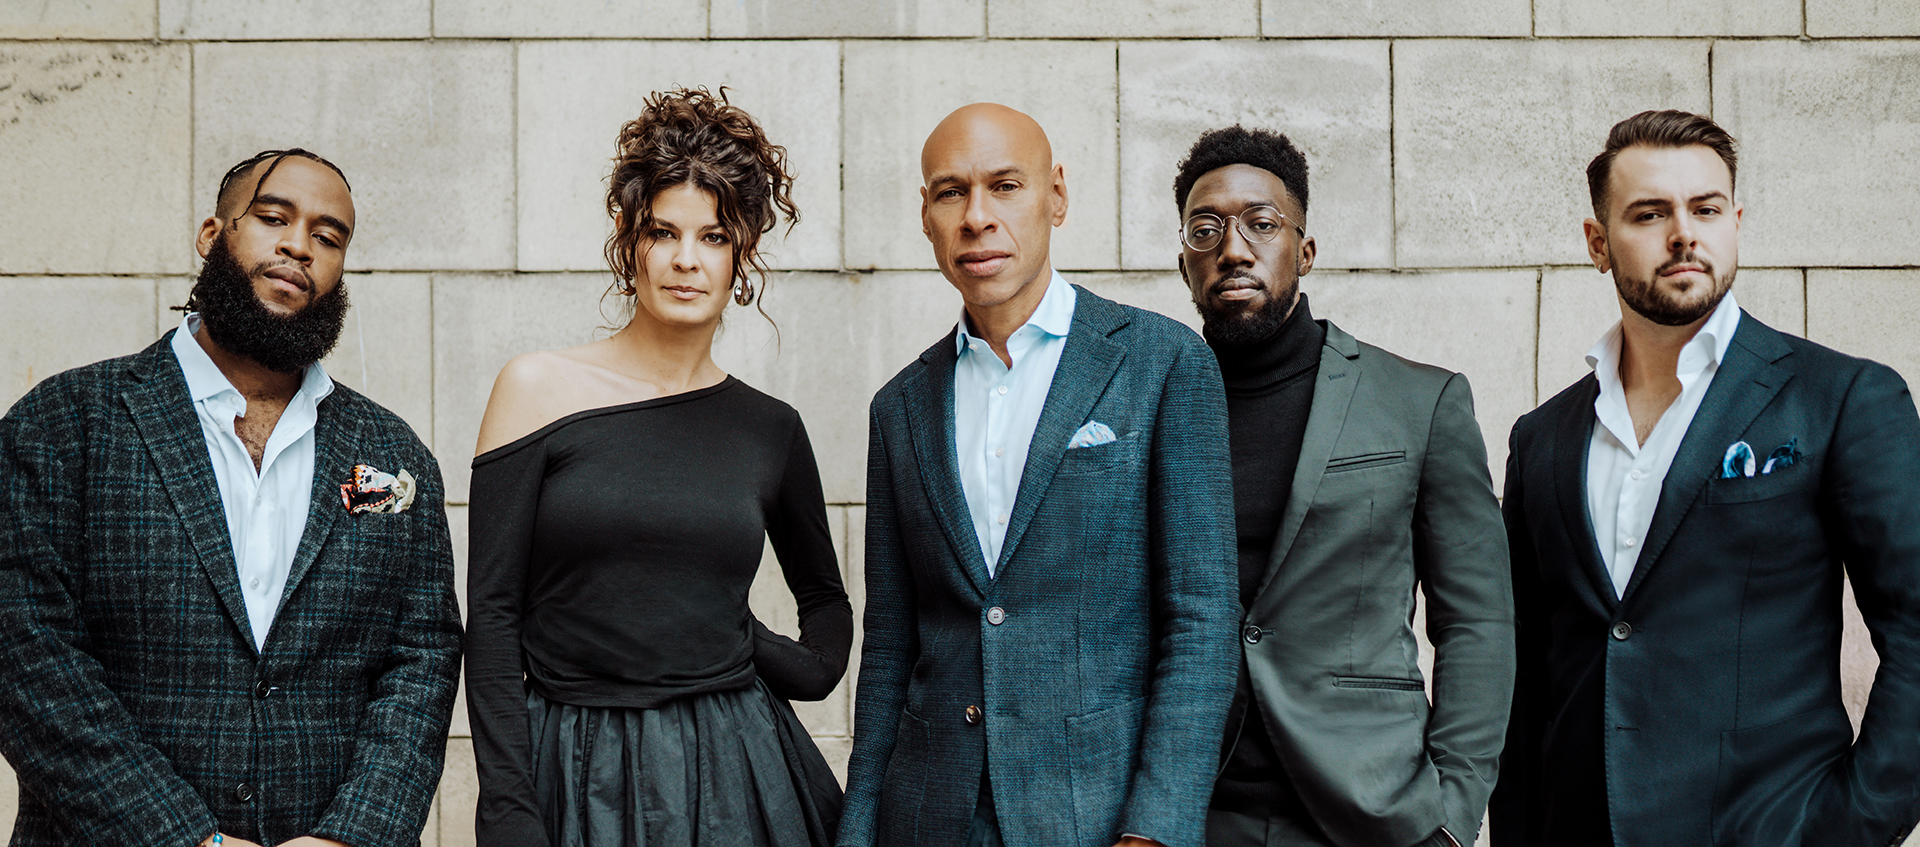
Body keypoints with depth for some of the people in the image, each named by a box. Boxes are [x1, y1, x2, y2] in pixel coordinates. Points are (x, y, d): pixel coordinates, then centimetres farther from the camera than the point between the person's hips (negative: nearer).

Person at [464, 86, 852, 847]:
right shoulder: (539, 388, -2)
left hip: (735, 774, 2)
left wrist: (805, 668, 1)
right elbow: (492, 613, -5)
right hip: (575, 776, -2)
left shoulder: (770, 429, 5)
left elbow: (825, 596, 22)